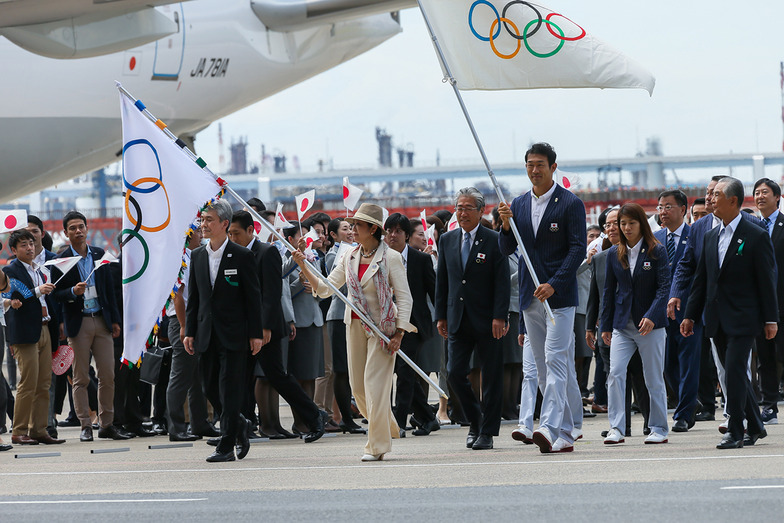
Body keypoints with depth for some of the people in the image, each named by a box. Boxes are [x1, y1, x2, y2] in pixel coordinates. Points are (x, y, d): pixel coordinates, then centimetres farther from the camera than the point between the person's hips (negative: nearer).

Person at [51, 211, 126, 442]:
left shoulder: (99, 254, 10)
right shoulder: (61, 260, -1)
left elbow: (109, 288, 13)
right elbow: (55, 293, -1)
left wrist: (114, 319, 9)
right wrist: (73, 292, -21)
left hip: (102, 320, 3)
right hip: (78, 323, -3)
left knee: (108, 375, 1)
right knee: (81, 378, -1)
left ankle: (107, 424, 8)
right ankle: (85, 426, 4)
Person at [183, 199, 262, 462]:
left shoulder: (242, 256, -4)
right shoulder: (197, 256, 10)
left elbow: (253, 297, -4)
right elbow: (193, 297, 13)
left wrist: (256, 334, -8)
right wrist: (189, 331, 6)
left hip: (233, 334, -5)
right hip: (207, 334, 5)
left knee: (230, 389, -6)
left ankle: (226, 446, -4)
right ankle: (239, 426, 28)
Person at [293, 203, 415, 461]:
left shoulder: (390, 258, -9)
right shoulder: (349, 258, 7)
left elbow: (404, 297, -9)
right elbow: (325, 289, 8)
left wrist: (399, 334, -15)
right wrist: (304, 267, -5)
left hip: (381, 324, -6)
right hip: (355, 324, 6)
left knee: (375, 382, -8)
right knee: (357, 385, 8)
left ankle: (377, 445, -1)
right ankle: (387, 428, 29)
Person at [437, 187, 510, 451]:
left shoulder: (494, 241, -4)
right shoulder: (447, 241, 10)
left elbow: (502, 282, -7)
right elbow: (442, 280, 14)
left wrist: (499, 317, -14)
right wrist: (441, 316, 9)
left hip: (486, 321, -4)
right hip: (458, 320, 4)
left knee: (491, 377, 1)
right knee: (455, 373, -3)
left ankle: (487, 432, 9)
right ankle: (475, 421, 17)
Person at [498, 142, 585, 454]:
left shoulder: (571, 204, -4)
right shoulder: (519, 205, 13)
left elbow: (578, 250, -9)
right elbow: (507, 250, 11)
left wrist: (553, 284, -19)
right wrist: (507, 226, -10)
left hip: (559, 294, -6)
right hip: (530, 297, 6)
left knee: (555, 361, -15)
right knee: (547, 367, 8)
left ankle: (549, 428, -25)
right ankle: (565, 434, 12)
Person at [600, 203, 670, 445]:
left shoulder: (657, 251, -3)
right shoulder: (614, 254, 7)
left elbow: (664, 287, -9)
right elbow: (609, 290, 12)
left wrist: (652, 316, -21)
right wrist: (606, 325, 9)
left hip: (650, 324, -3)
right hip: (622, 323, 3)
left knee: (654, 379, 3)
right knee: (615, 373, -12)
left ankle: (659, 429, 14)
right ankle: (616, 429, -11)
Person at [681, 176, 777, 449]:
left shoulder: (756, 236, -6)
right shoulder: (711, 237, 12)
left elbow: (766, 280, -6)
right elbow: (701, 280, 15)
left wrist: (770, 319, -8)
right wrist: (690, 314, 11)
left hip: (742, 319, -6)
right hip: (718, 321, 6)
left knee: (735, 373, -12)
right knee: (736, 374, 11)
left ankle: (735, 431, -8)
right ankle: (755, 427, 22)